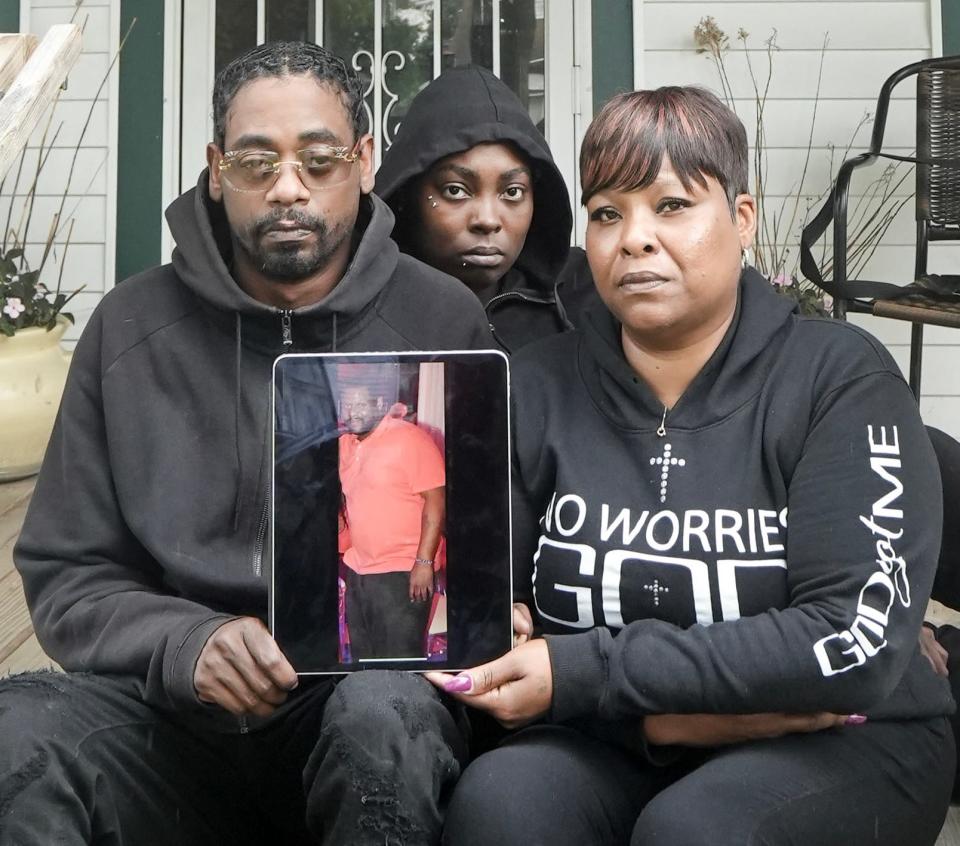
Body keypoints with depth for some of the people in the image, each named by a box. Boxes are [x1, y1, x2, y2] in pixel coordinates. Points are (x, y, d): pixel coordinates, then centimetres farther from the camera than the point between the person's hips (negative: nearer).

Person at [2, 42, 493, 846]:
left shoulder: (445, 321, 1)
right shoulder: (130, 329, 5)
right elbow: (68, 575, 5)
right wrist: (186, 643, -15)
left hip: (371, 689, 0)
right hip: (181, 708, 1)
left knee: (387, 712, -34)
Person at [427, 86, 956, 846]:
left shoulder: (839, 377, -8)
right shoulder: (537, 390, 0)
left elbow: (859, 637, -18)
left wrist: (584, 675, -20)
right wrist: (666, 714, -17)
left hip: (847, 740, -1)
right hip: (618, 748, 2)